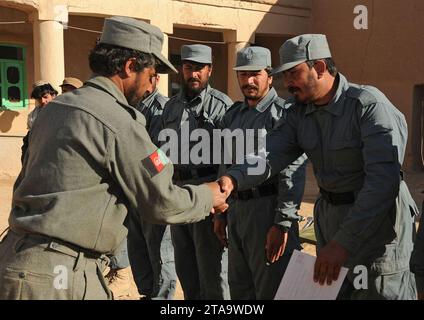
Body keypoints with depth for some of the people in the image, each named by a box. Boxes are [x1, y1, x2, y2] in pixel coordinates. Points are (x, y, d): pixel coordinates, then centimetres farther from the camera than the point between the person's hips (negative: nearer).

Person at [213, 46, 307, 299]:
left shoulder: (283, 114, -11)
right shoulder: (233, 115, 14)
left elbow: (293, 173, -17)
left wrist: (283, 224, -20)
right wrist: (220, 214, 18)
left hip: (268, 209, -7)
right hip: (236, 209, 8)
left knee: (269, 290, 3)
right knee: (239, 288, 18)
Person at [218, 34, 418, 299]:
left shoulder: (370, 105, -21)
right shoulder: (299, 112, 2)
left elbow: (384, 180, -30)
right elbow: (271, 153, -12)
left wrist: (344, 241, -36)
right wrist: (233, 179, -32)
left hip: (377, 218, -6)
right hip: (329, 216, 7)